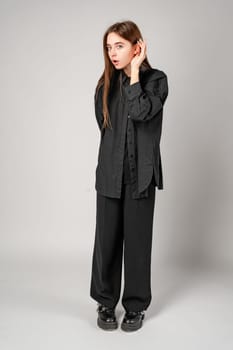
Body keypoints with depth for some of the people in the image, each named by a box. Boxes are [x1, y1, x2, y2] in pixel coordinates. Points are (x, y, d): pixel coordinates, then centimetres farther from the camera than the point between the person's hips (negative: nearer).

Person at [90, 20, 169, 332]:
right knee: (107, 239, 7)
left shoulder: (156, 79, -2)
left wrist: (134, 71, -13)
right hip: (110, 173, 3)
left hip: (140, 174, -3)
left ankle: (136, 306, 21)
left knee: (137, 240, 5)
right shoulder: (106, 84, 8)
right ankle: (105, 303, 24)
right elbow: (104, 126, 11)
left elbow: (140, 112, -21)